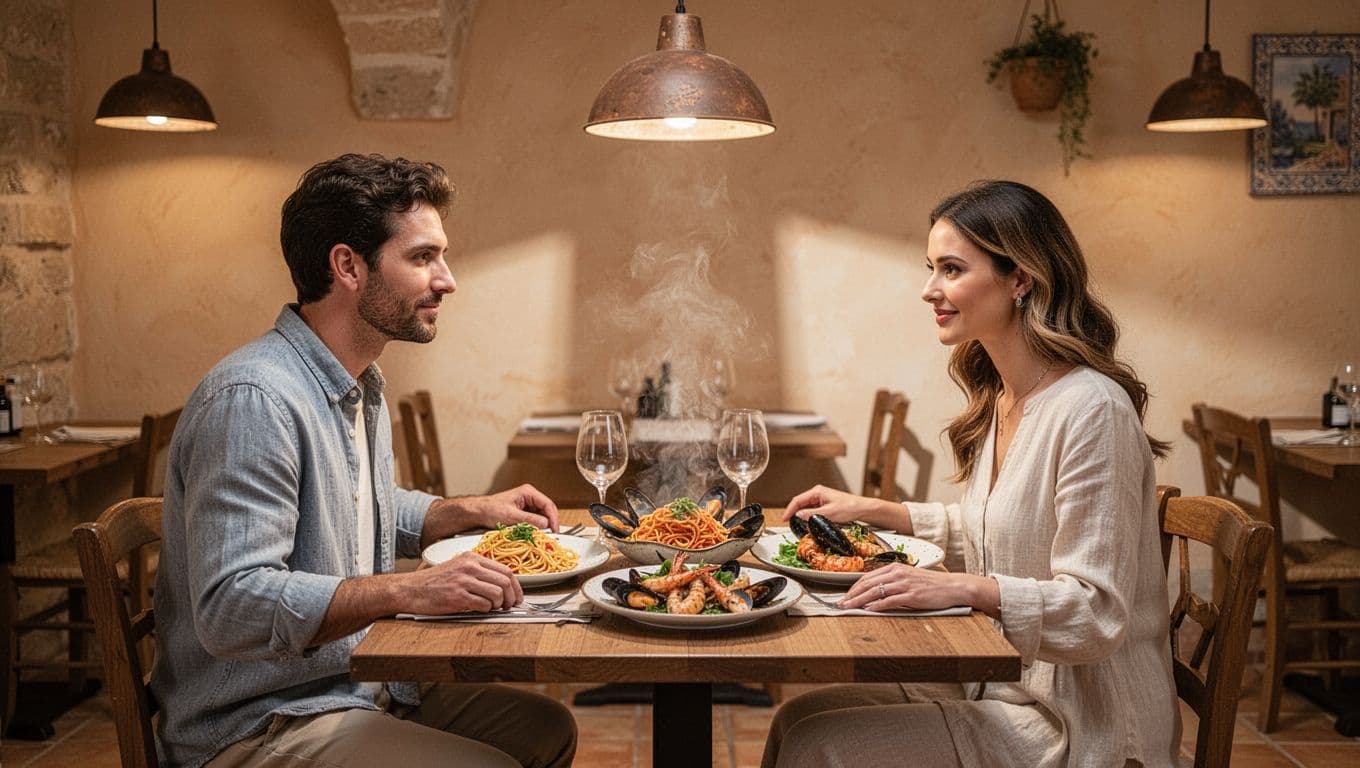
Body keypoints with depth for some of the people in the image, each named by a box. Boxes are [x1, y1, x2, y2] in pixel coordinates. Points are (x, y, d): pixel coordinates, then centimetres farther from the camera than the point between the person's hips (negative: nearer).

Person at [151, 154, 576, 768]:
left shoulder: (360, 387, 10)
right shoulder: (254, 400, -24)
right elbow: (231, 608, -31)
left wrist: (471, 510, 12)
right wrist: (411, 590, -34)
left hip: (356, 688, 10)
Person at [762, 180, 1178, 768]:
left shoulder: (1091, 409, -21)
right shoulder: (998, 399, 7)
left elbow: (1096, 615, -22)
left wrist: (966, 589, -34)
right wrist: (873, 512, 15)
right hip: (1003, 686, 8)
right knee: (800, 718, -1)